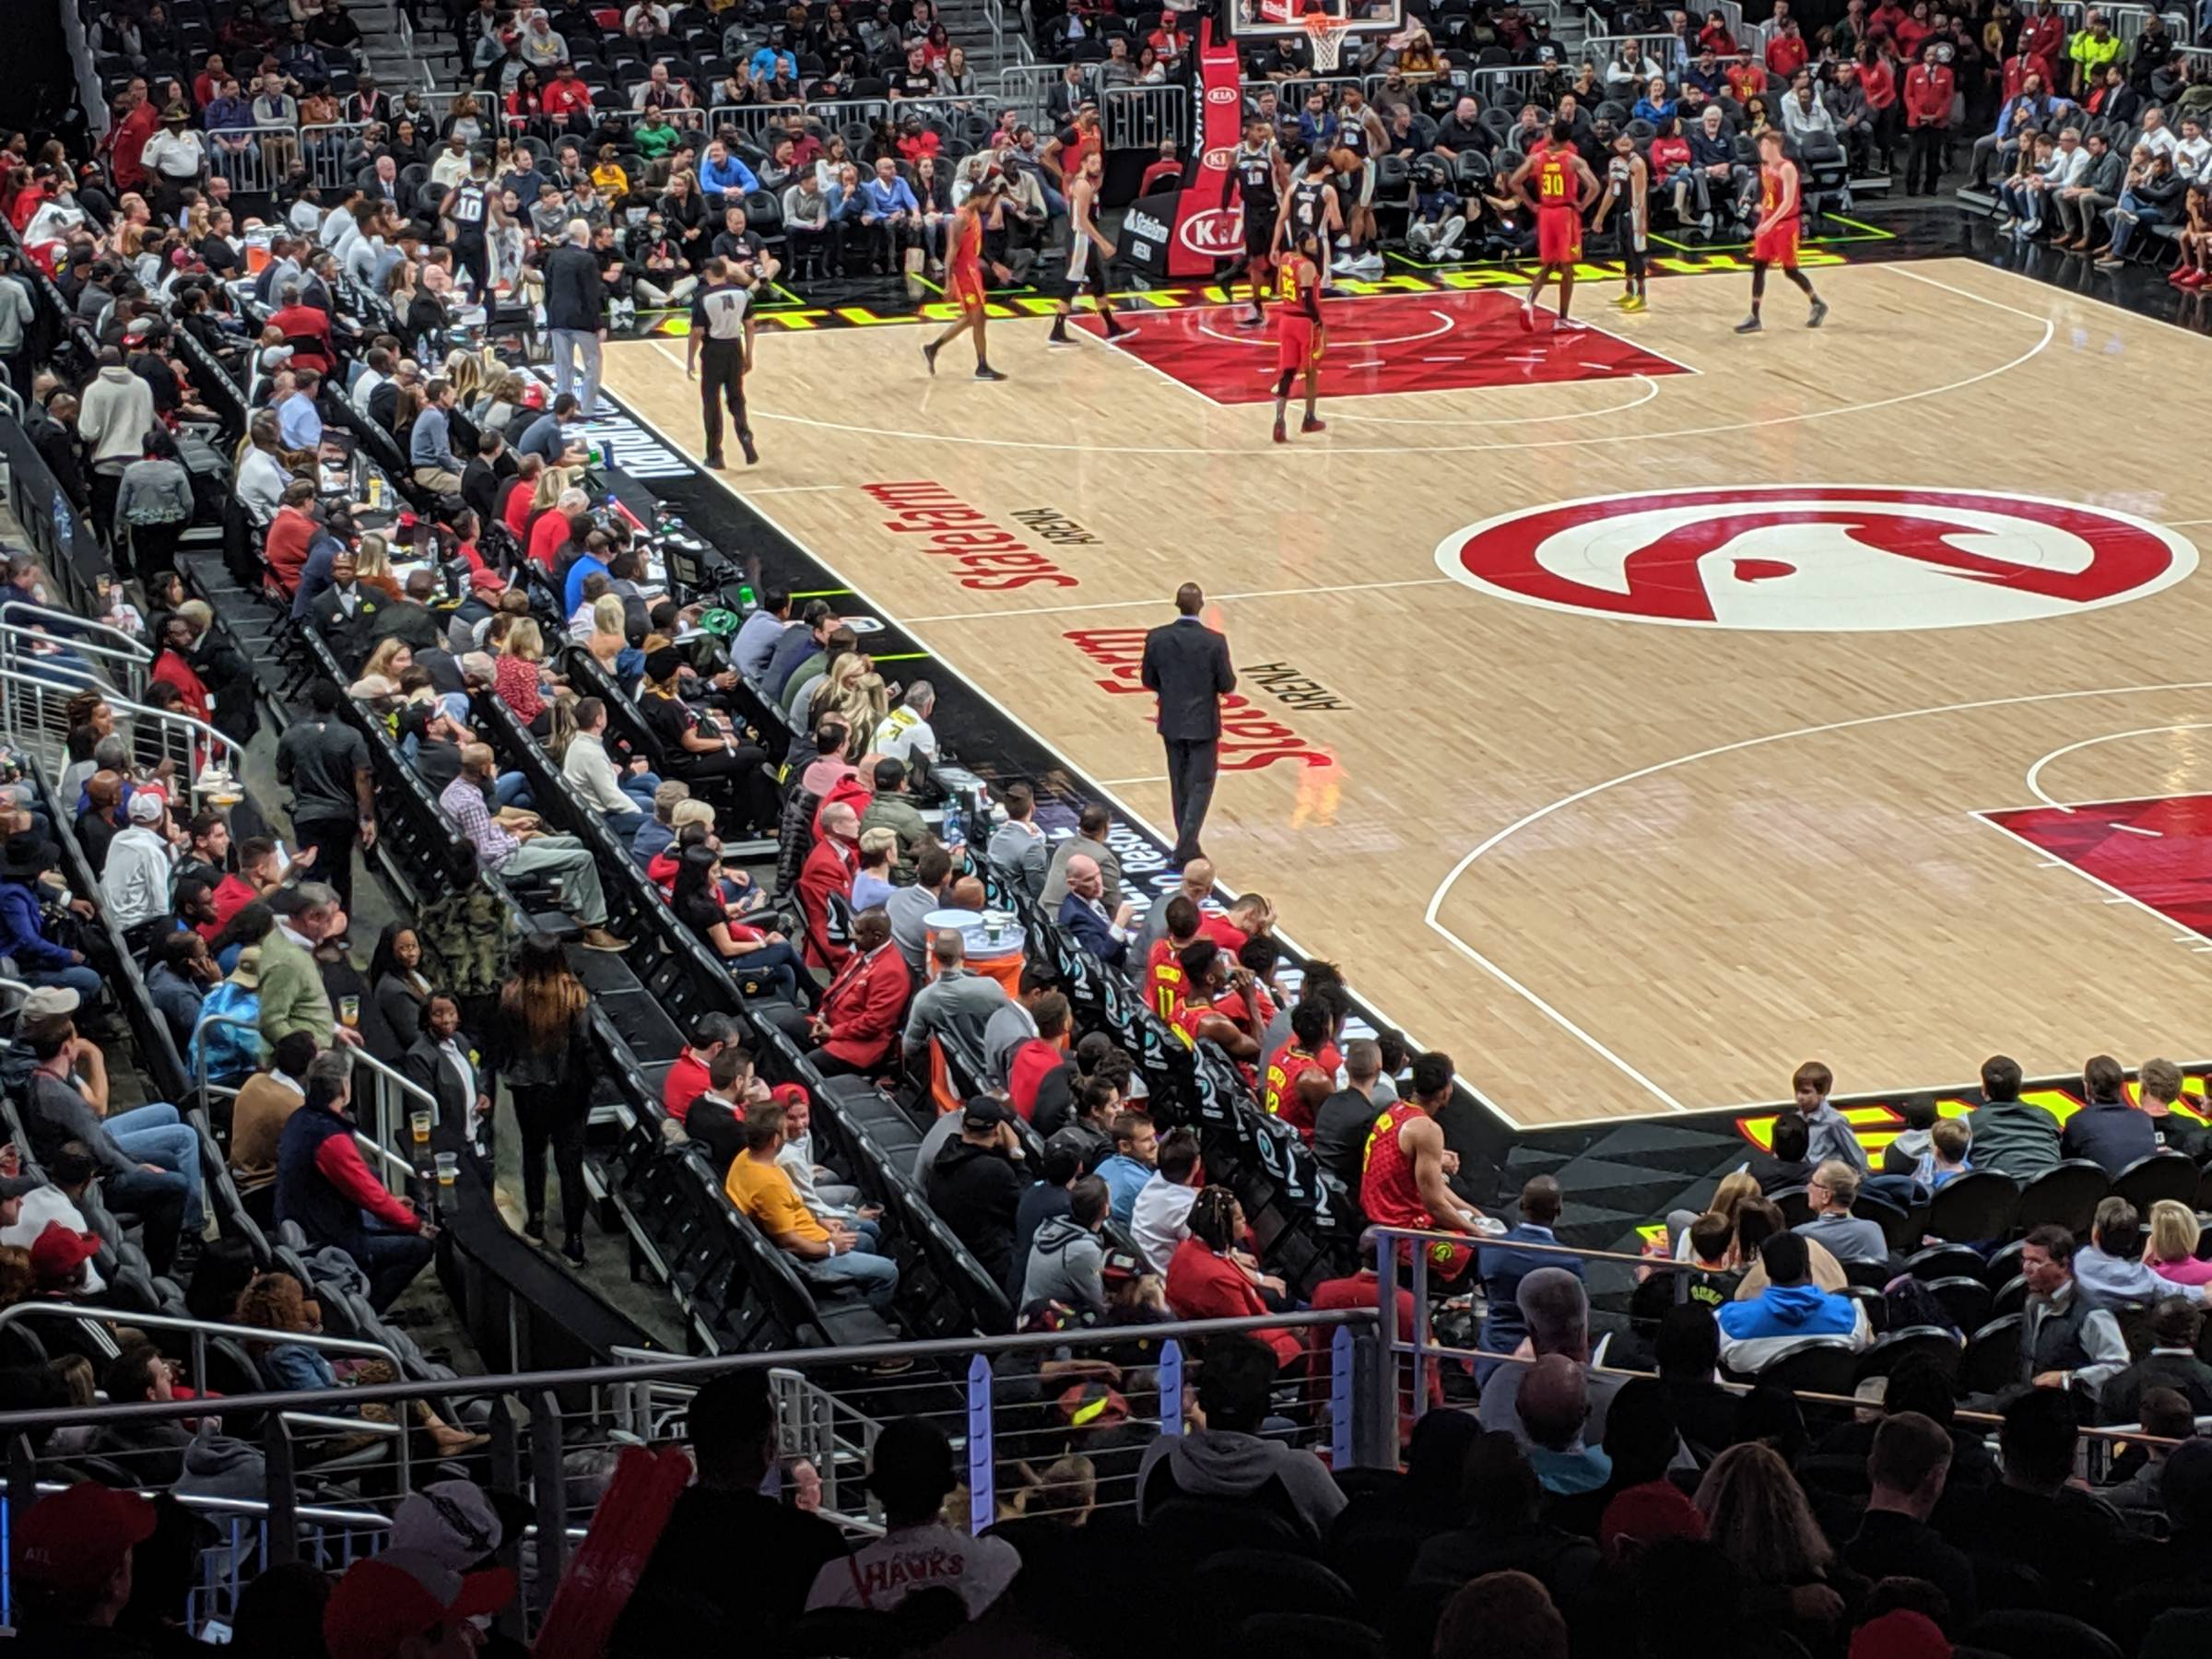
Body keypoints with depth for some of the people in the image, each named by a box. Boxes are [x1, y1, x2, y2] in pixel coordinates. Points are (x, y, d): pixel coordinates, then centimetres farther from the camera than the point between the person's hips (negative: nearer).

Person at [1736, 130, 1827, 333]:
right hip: (1768, 223, 7)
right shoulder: (1765, 167, 8)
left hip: (1785, 224, -7)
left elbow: (1788, 202, -25)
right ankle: (1754, 317, 2)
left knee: (1790, 270, 1)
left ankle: (1818, 305, 22)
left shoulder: (1787, 168, -17)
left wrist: (1771, 222, -33)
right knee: (1758, 267, 0)